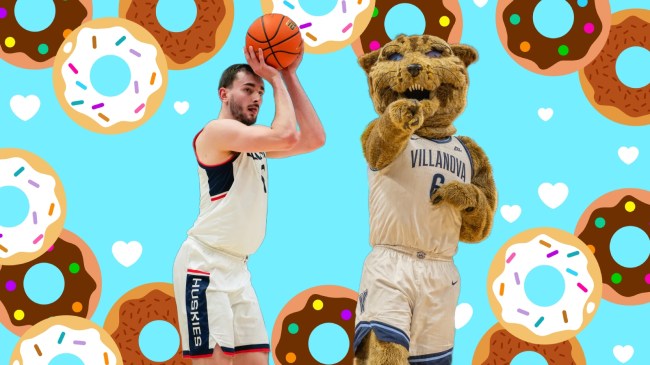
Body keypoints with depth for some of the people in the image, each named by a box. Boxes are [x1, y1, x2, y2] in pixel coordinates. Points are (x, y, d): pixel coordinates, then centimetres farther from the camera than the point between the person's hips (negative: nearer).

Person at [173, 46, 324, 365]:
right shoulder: (218, 130, -10)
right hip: (205, 265, -9)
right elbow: (286, 136, -22)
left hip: (236, 269, 9)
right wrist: (277, 79, -9)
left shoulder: (256, 143, 17)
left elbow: (314, 139, 9)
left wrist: (290, 76, 8)